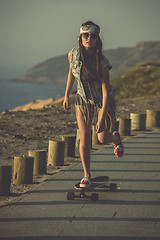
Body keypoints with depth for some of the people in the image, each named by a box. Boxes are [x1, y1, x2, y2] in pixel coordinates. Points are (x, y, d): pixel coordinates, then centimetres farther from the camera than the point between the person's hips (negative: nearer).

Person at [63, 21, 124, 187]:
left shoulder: (102, 63, -28)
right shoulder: (73, 54, -16)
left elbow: (106, 92, -27)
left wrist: (102, 119, -29)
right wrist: (66, 95, 9)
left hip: (102, 100, -3)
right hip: (83, 98, 3)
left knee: (102, 139, -2)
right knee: (84, 137, -6)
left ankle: (116, 138, 36)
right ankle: (87, 175, 5)